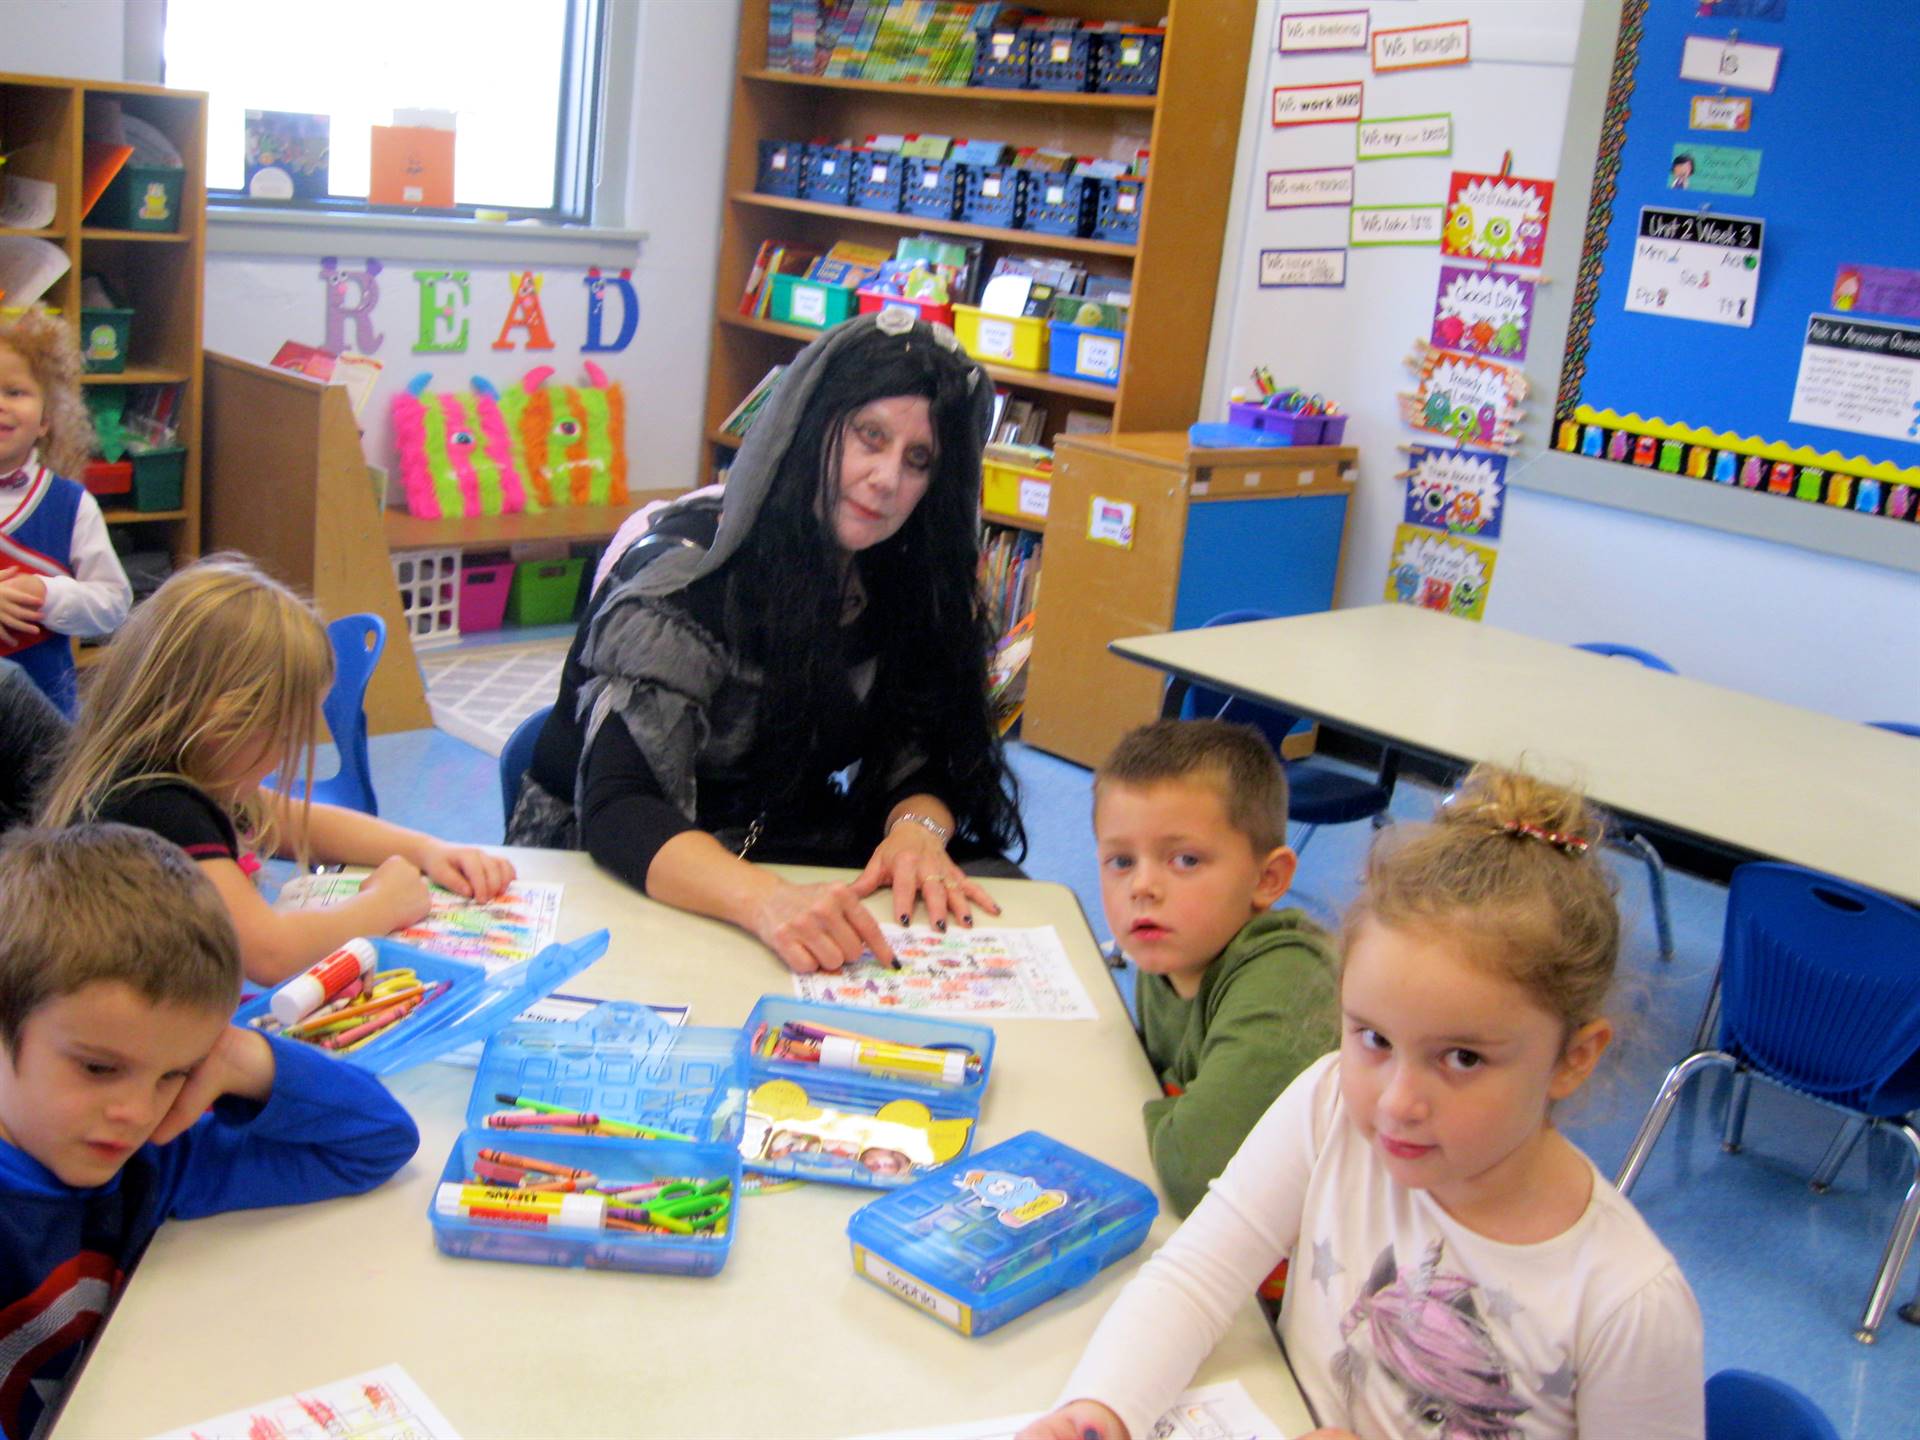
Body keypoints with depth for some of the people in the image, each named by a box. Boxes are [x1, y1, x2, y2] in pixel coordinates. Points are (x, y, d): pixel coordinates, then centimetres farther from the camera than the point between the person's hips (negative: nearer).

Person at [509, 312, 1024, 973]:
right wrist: (764, 899, -49)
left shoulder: (906, 578, -1)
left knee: (999, 894, -17)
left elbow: (925, 755, 0)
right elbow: (619, 810, -30)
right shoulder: (688, 572, -21)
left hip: (800, 845, 6)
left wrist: (917, 826, -26)